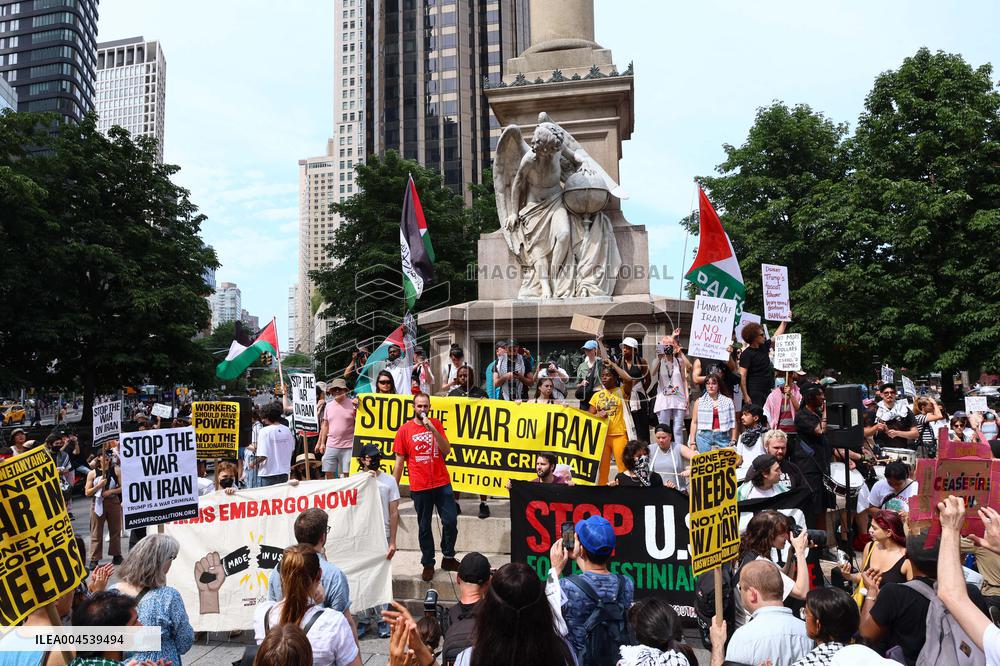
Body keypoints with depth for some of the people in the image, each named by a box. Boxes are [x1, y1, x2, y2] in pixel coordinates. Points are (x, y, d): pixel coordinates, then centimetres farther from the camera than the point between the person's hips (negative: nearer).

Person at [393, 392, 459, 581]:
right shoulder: (405, 429, -1)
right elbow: (399, 461, 1)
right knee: (424, 527, 8)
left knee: (451, 521, 2)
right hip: (420, 486, -1)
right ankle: (428, 564, 23)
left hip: (442, 483, 2)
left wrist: (432, 428, -15)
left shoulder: (436, 424, 5)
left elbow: (446, 450, -5)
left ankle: (448, 558, 22)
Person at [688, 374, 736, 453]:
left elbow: (733, 422, 9)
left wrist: (733, 441, 2)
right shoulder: (699, 402, 11)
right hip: (704, 436, 0)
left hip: (723, 437, 0)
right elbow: (694, 422, 11)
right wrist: (692, 441, 4)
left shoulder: (728, 401, 10)